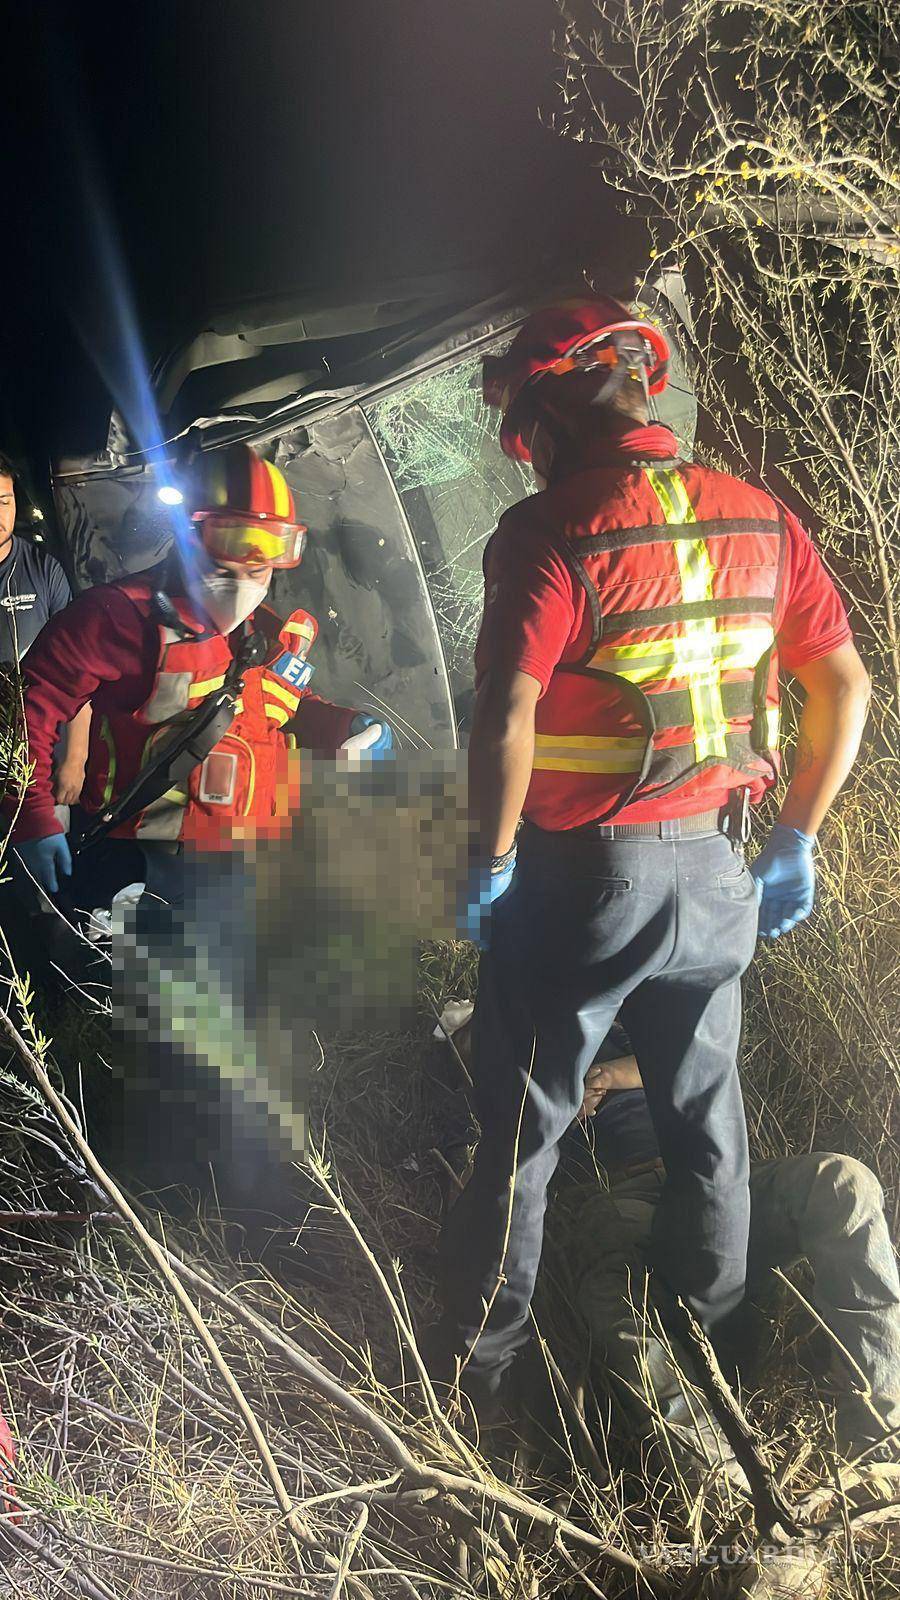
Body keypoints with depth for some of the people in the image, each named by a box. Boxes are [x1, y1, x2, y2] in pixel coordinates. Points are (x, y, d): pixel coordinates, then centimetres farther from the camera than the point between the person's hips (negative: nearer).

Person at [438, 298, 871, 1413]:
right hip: (714, 871, 5)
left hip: (579, 872, -5)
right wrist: (796, 839, 12)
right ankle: (712, 1354, 31)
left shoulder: (554, 530, -15)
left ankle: (477, 1364, 22)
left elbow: (507, 714, -24)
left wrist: (491, 860, -11)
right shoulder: (759, 519, 3)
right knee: (704, 1117, 18)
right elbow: (846, 683, 6)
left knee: (523, 1126, 9)